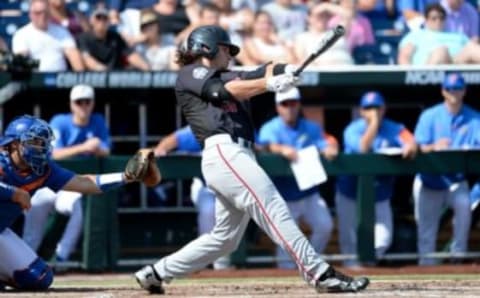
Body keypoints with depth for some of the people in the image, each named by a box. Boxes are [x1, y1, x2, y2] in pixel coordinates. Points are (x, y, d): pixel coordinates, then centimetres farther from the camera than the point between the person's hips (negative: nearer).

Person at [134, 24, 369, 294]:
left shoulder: (228, 77, 30)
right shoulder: (190, 74, 8)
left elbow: (262, 73, 14)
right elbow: (224, 91, -11)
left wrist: (283, 71, -9)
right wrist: (271, 83, -20)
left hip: (241, 157, 9)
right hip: (222, 152, -9)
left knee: (225, 237, 12)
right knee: (274, 209, -18)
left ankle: (157, 273, 20)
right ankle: (319, 273, -26)